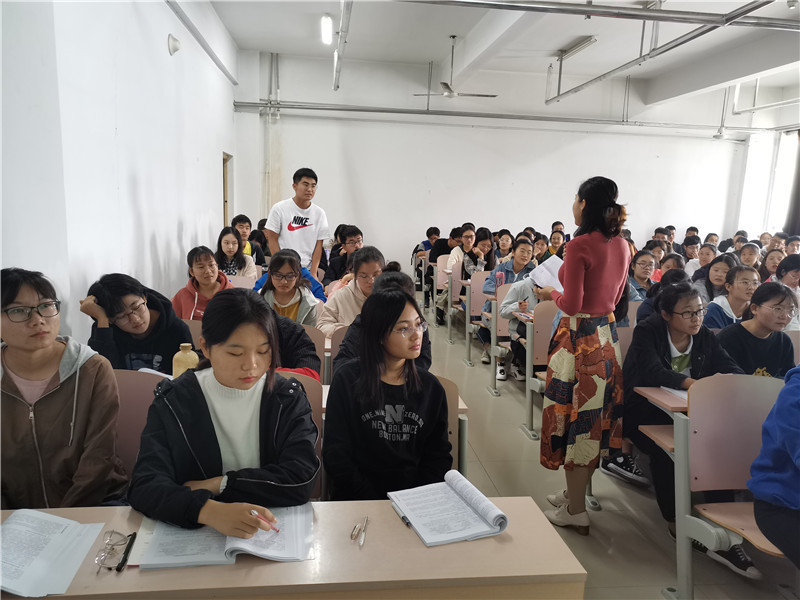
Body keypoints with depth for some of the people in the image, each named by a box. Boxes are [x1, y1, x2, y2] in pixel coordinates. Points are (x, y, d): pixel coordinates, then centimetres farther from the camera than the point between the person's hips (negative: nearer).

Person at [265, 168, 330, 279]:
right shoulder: (279, 209, 0)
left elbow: (318, 245, 4)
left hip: (307, 270, 2)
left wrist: (313, 273, -5)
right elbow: (272, 240, 0)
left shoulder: (319, 213, 7)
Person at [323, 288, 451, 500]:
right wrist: (373, 501, -14)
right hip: (358, 498, -3)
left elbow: (438, 455, 11)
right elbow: (335, 455, -3)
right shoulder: (347, 380, 0)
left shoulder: (431, 387, 9)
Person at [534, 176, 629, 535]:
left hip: (579, 336, -8)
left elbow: (572, 304, -20)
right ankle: (576, 492, 33)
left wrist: (552, 294, 0)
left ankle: (575, 511, 14)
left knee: (572, 415, 3)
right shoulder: (622, 246, 6)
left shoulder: (580, 245, -18)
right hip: (607, 334, 8)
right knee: (595, 416, 17)